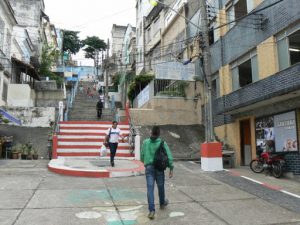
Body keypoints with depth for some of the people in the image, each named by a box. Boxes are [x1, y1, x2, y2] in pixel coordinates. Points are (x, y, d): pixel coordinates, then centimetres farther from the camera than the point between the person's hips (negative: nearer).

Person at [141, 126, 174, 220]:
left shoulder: (145, 142, 1)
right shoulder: (162, 143, -4)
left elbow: (142, 156, 8)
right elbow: (169, 156, -10)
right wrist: (171, 169, -7)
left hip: (149, 167, 0)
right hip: (159, 167, 0)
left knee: (150, 188, -3)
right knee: (160, 186, 20)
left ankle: (151, 210, -12)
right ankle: (162, 203, 42)